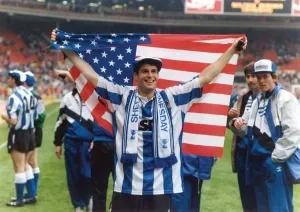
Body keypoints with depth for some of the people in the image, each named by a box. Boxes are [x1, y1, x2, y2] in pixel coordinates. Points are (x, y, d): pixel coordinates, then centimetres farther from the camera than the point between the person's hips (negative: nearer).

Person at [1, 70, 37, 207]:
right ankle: (31, 195, 24)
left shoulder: (14, 97, -20)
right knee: (25, 165, 19)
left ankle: (19, 200, 11)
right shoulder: (28, 94, 3)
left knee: (19, 168, 2)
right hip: (29, 133, 7)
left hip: (18, 135, -7)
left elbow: (13, 121, -22)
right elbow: (33, 116, 10)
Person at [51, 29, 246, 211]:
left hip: (161, 187, 1)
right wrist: (65, 48, 7)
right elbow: (91, 74, 7)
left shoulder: (172, 98, 6)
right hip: (126, 187, -1)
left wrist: (231, 50, 10)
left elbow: (206, 76, 9)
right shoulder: (122, 97, 5)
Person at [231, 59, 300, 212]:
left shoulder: (286, 98, -8)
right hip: (257, 161, 8)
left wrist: (276, 157, -16)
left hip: (276, 162, -8)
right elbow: (248, 129, 22)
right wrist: (238, 125, -2)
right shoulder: (258, 100, 16)